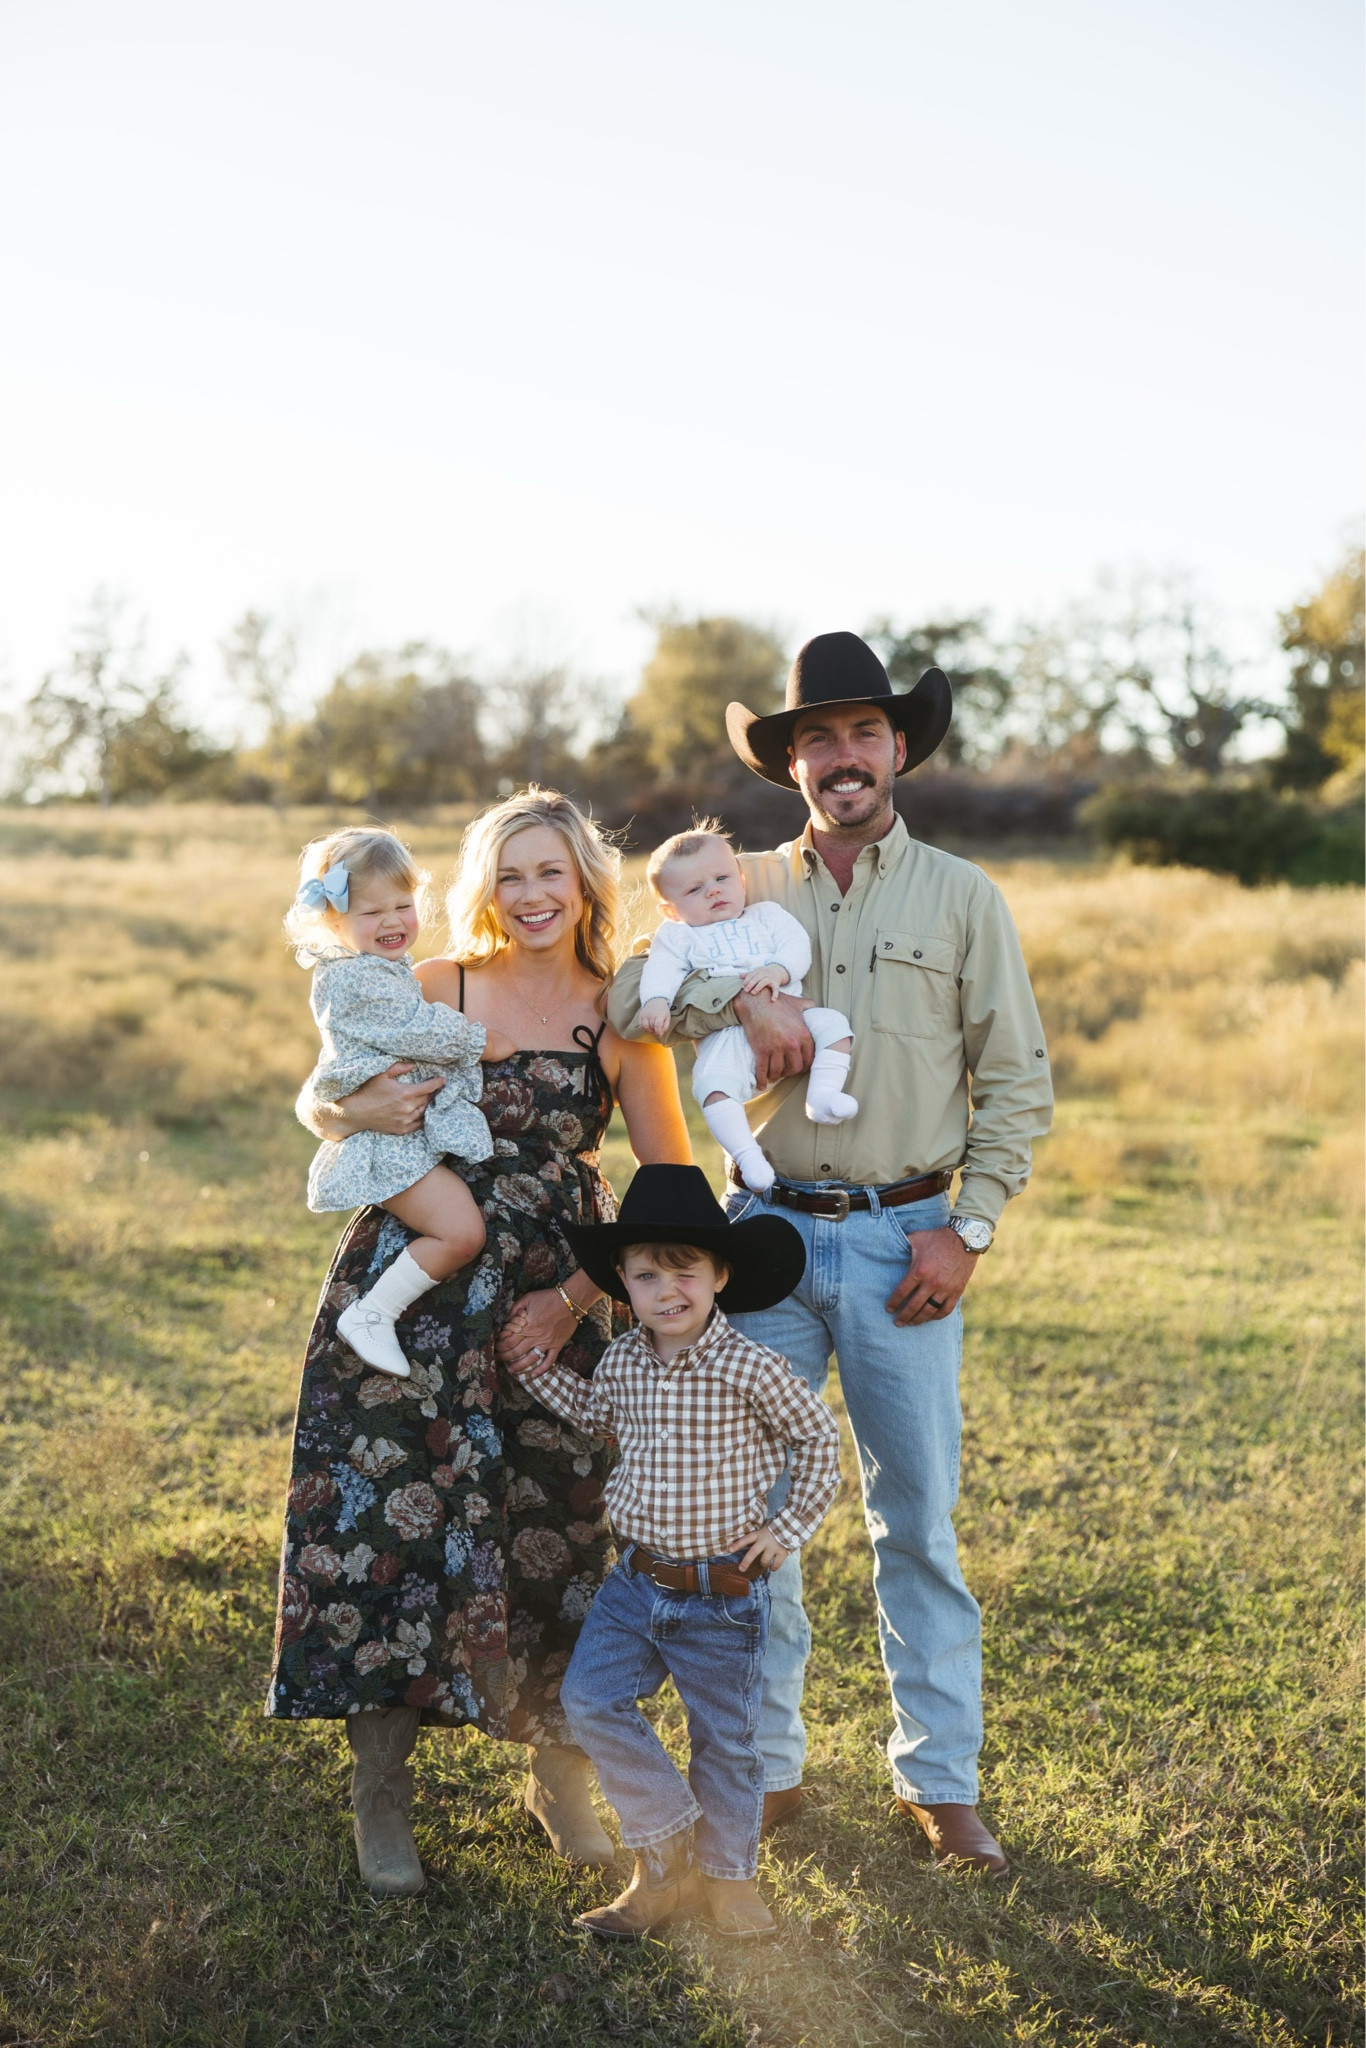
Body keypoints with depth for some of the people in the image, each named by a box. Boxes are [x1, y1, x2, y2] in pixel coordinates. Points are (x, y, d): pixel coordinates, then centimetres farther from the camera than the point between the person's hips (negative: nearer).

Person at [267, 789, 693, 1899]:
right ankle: (382, 1794, 17)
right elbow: (315, 1102, 10)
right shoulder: (435, 989, 3)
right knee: (389, 1516, -1)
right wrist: (367, 1113, -13)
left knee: (559, 1533, 5)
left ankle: (560, 1776, 28)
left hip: (554, 1302, 0)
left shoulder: (622, 1019, 1)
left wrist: (578, 1297, -6)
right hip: (413, 1293, 0)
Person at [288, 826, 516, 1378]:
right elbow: (417, 1031, -18)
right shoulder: (352, 981, -15)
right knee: (462, 1232, -21)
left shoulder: (391, 969, 18)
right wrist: (486, 1043, -8)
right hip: (390, 1139, -11)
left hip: (423, 1128, 11)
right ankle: (371, 1316, -12)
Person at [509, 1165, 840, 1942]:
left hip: (724, 1594, -4)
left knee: (725, 1738, 9)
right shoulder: (622, 1361, -1)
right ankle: (669, 1862, 10)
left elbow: (820, 1437, -2)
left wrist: (790, 1528, -2)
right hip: (637, 1580, 4)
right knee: (590, 1698, -7)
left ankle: (727, 1872, 33)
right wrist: (540, 1364, 15)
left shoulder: (750, 1368, -16)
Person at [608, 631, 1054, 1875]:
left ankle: (941, 1781, 18)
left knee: (918, 1517, 4)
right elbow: (623, 990, -2)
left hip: (904, 1239, -1)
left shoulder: (962, 897, 5)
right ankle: (766, 1766, 21)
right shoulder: (744, 893, 8)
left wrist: (968, 1228, -5)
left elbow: (1017, 1082, 4)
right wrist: (736, 1003, -19)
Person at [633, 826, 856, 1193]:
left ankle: (822, 1095, -18)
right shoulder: (677, 935, 19)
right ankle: (747, 1154, -27)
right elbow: (661, 970, 2)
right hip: (726, 1034, -3)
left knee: (832, 1023, -20)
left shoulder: (766, 915, 22)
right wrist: (655, 1001, -20)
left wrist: (778, 970, -15)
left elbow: (797, 944, 8)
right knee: (713, 1082, -30)